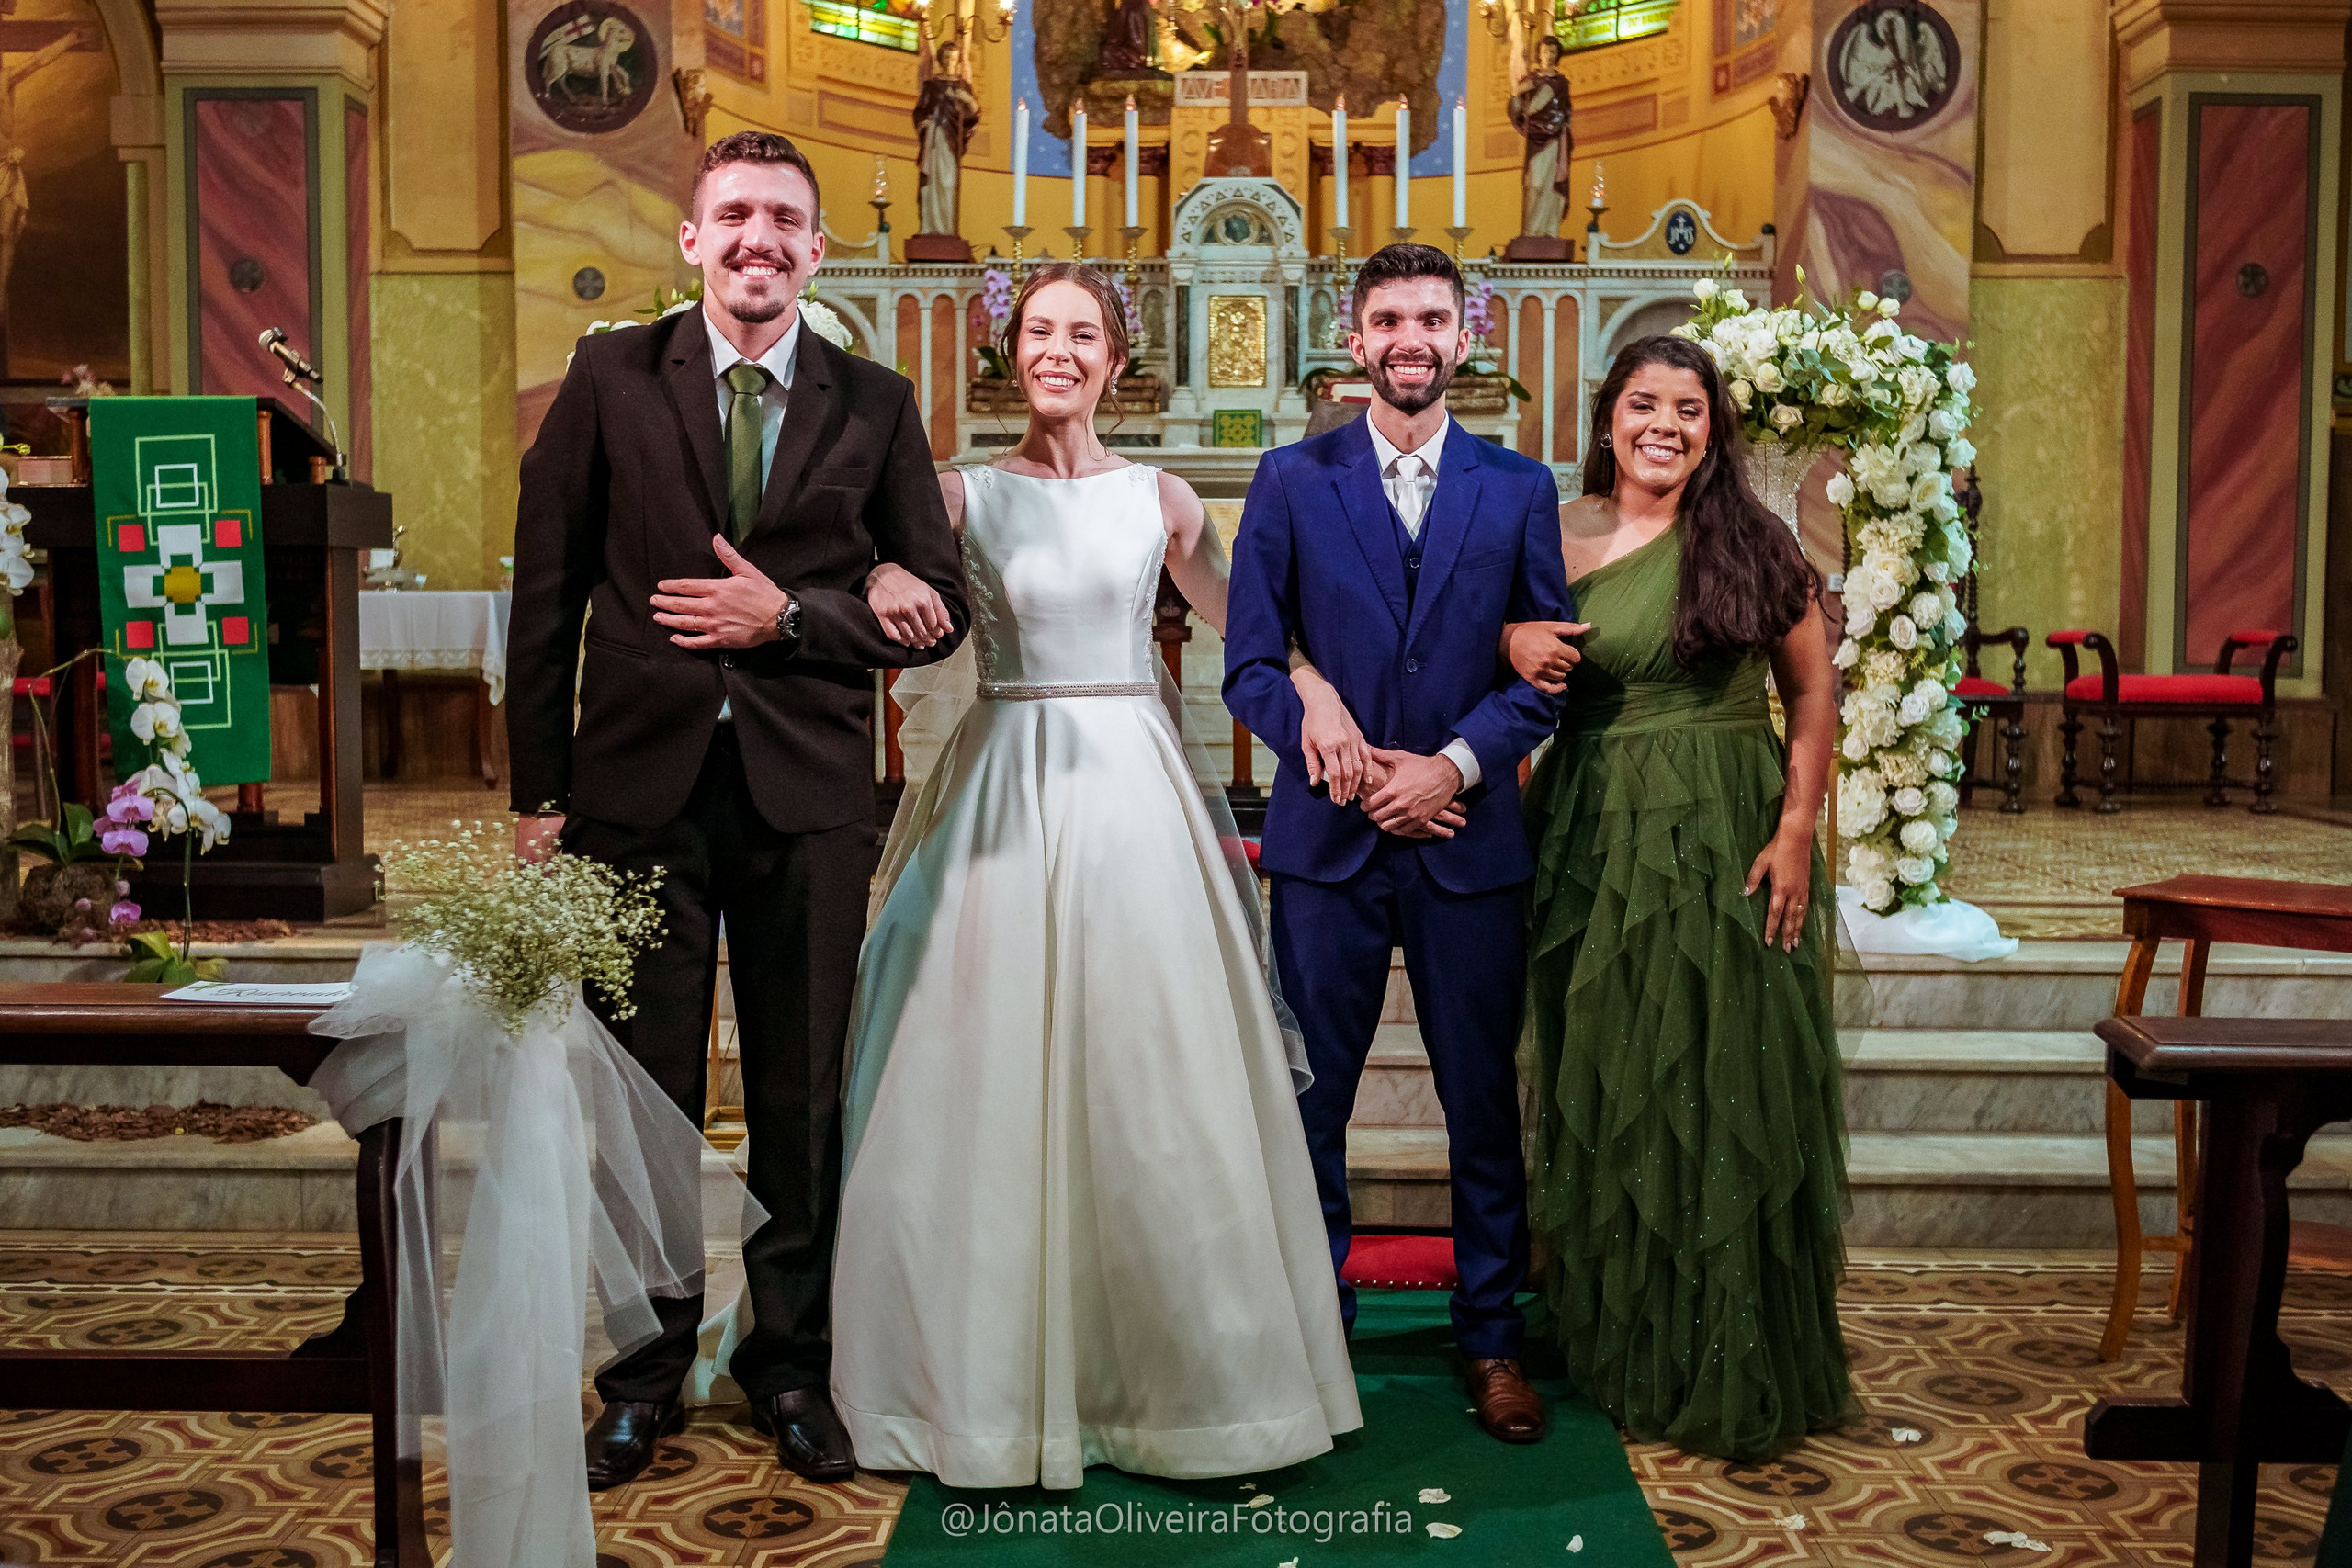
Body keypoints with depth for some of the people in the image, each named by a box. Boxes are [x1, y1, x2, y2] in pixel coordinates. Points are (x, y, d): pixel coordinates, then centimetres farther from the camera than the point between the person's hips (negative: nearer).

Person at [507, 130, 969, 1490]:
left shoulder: (877, 404, 6)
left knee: (805, 1097, 9)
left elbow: (938, 604, 5)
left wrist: (789, 615, -10)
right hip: (640, 781, 0)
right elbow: (548, 587, 3)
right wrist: (541, 790, -1)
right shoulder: (611, 378, 4)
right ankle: (646, 1375, 26)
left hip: (807, 791, 1)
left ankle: (792, 1365, 26)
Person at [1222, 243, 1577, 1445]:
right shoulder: (1291, 480, 4)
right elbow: (1249, 665, 1)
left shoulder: (1519, 488, 6)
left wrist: (1453, 764, -11)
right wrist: (1343, 755, -12)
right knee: (1308, 1098, 8)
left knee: (1483, 1099, 8)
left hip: (1468, 838, 1)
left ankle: (1491, 1337, 25)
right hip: (1327, 842, 0)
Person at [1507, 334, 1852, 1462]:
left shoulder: (1750, 540, 1)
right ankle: (1625, 1353, 25)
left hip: (1728, 838, -2)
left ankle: (1737, 1375, 17)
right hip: (1596, 838, 2)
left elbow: (1815, 689, 1)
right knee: (1606, 1091, 8)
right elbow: (1514, 670, 13)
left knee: (1728, 1089, 2)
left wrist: (1796, 830, -8)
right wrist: (1515, 650, -10)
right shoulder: (1555, 540, 5)